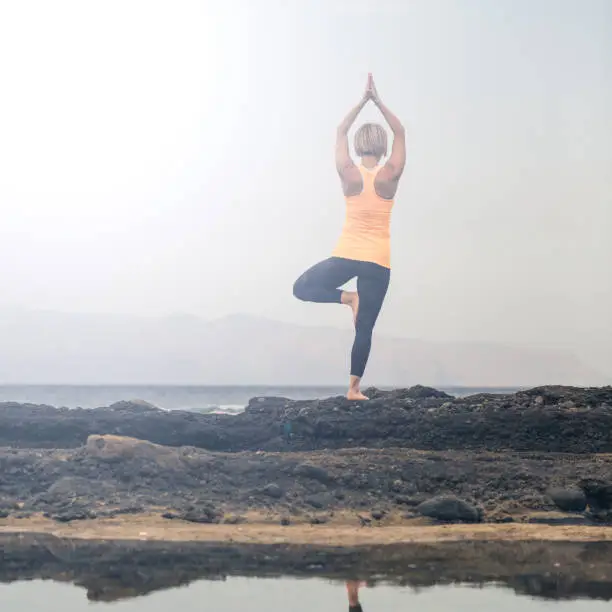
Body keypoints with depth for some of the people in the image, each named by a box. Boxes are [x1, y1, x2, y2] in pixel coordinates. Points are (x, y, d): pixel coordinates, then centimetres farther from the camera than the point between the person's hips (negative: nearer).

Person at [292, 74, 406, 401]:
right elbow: (400, 133, 7)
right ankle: (354, 388, 4)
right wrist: (378, 102, 9)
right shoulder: (390, 176, -5)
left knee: (302, 287, 18)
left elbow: (341, 131, 9)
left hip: (347, 255, -1)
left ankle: (347, 297, -6)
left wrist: (363, 101, 12)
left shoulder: (349, 174, -5)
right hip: (378, 261, 1)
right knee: (365, 327, 6)